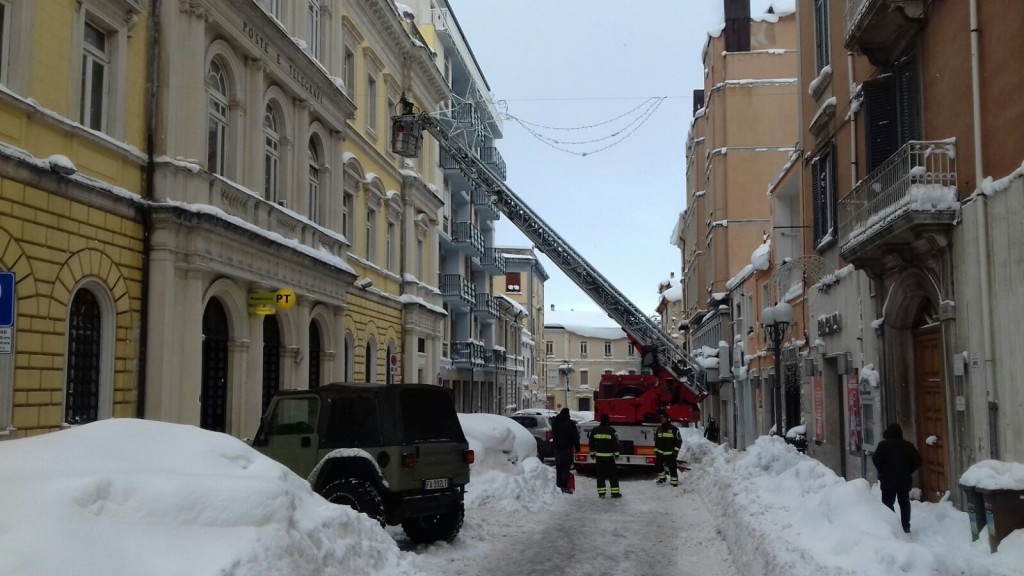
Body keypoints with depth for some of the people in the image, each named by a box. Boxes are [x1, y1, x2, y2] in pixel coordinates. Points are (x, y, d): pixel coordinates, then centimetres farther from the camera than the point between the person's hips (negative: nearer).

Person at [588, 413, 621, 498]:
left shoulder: (594, 430, 1)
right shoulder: (611, 430, -9)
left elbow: (591, 442, 6)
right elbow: (615, 442, -7)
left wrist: (592, 452, 16)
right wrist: (616, 453, 3)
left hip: (598, 455, 3)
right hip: (609, 456, -3)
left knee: (600, 474, 7)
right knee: (613, 474, 5)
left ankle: (601, 492, 5)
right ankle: (615, 492, 3)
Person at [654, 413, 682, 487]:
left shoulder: (674, 429, -5)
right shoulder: (659, 429, 13)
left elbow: (679, 440, -4)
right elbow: (656, 440, 20)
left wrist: (676, 450, -12)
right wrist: (656, 450, 15)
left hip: (670, 453, -5)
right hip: (660, 452, 5)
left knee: (672, 467, -4)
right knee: (658, 465, -3)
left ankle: (674, 482, 3)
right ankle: (662, 478, 16)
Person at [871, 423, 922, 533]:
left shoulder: (883, 445, -8)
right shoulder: (908, 446, 3)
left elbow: (876, 459, -14)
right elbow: (917, 462, 2)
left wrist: (882, 472, 0)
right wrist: (907, 471, 9)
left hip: (888, 479, -4)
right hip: (905, 479, 4)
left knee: (888, 502, 1)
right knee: (904, 502, 15)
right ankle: (906, 527, 16)